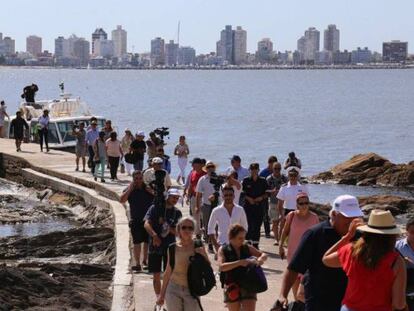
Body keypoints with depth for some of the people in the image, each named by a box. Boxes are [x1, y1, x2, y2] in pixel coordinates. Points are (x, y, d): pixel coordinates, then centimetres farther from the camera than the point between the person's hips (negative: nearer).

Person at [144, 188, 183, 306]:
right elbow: (146, 224, -12)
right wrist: (154, 235, -27)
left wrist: (169, 229, -16)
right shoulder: (155, 208, -1)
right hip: (155, 246, -1)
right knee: (156, 275, 3)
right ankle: (159, 299, 12)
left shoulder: (177, 213, 6)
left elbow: (178, 232, 2)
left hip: (170, 247, 1)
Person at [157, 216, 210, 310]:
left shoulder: (198, 247, -2)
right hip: (174, 289, 1)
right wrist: (162, 294, 9)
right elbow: (168, 272, 7)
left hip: (191, 291, -1)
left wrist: (203, 255, -17)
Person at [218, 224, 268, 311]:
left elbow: (263, 255, 13)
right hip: (232, 286, -1)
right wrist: (240, 262, -26)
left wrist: (261, 259, -12)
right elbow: (221, 267, -19)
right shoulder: (223, 250, -4)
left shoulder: (247, 248, 4)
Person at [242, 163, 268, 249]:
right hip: (248, 206, -1)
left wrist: (261, 198, -9)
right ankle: (249, 243, 4)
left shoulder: (263, 181, 5)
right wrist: (248, 198, -9)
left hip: (259, 206, 1)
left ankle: (255, 244, 11)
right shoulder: (246, 181, 3)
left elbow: (267, 193, 9)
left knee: (257, 226, 3)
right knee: (249, 225, -5)